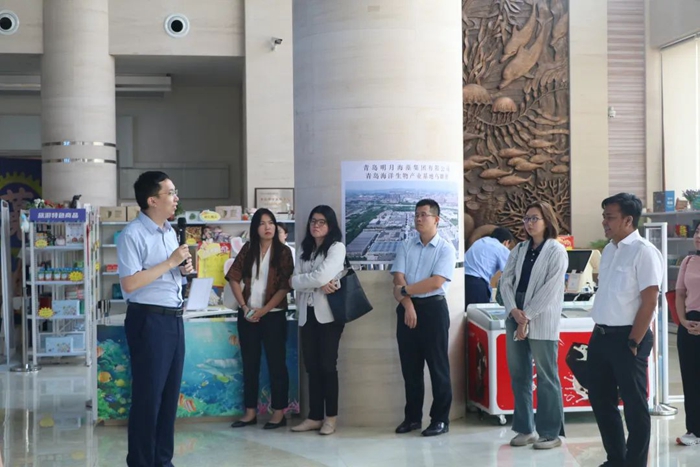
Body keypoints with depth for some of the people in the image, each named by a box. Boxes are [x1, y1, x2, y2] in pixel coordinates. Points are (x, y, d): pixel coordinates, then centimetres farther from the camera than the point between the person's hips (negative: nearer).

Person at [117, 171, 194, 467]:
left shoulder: (170, 232, 13)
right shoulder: (133, 235, -13)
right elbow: (129, 283, -22)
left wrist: (184, 268, 4)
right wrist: (171, 261, -19)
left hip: (174, 318, 8)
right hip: (149, 320, -8)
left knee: (170, 393, 12)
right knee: (148, 395, -1)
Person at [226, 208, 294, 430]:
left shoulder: (283, 252, -4)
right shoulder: (248, 249, 5)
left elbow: (285, 287, -9)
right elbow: (234, 278, 5)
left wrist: (264, 310, -14)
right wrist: (244, 307, -5)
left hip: (273, 315, -4)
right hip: (248, 315, 4)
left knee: (276, 363, 1)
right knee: (249, 364, 9)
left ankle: (279, 412, 7)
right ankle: (250, 412, 17)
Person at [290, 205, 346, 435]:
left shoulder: (337, 247, -2)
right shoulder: (305, 250, 15)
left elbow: (321, 276, -15)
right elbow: (294, 281, 2)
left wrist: (300, 280, 0)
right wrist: (318, 285, -12)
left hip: (328, 313, -5)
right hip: (307, 314, 5)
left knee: (327, 365, -3)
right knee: (311, 366, 5)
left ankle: (330, 417, 5)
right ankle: (315, 416, 11)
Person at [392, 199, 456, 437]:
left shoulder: (445, 248, -4)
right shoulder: (405, 246, 9)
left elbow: (436, 282, -15)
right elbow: (398, 280, 0)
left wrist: (405, 289, -10)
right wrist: (408, 304, -13)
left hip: (433, 309, -4)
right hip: (407, 308, 4)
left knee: (438, 366, 1)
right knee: (410, 366, 10)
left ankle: (440, 419, 9)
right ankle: (412, 416, 20)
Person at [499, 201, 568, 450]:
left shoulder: (556, 250, -3)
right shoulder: (519, 249, 13)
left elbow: (550, 289, -10)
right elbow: (506, 280, 6)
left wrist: (527, 316, -13)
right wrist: (514, 310, -11)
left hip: (541, 321, -6)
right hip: (516, 317, 6)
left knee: (546, 377, 0)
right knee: (518, 375, 9)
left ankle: (551, 433, 8)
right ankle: (525, 429, 18)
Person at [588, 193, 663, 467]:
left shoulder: (643, 252, -13)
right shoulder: (609, 250, 12)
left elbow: (649, 302, -16)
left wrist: (633, 343, -16)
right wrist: (597, 333, 15)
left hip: (626, 338, -9)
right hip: (601, 336, 9)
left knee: (634, 405, 2)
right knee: (600, 399, 15)